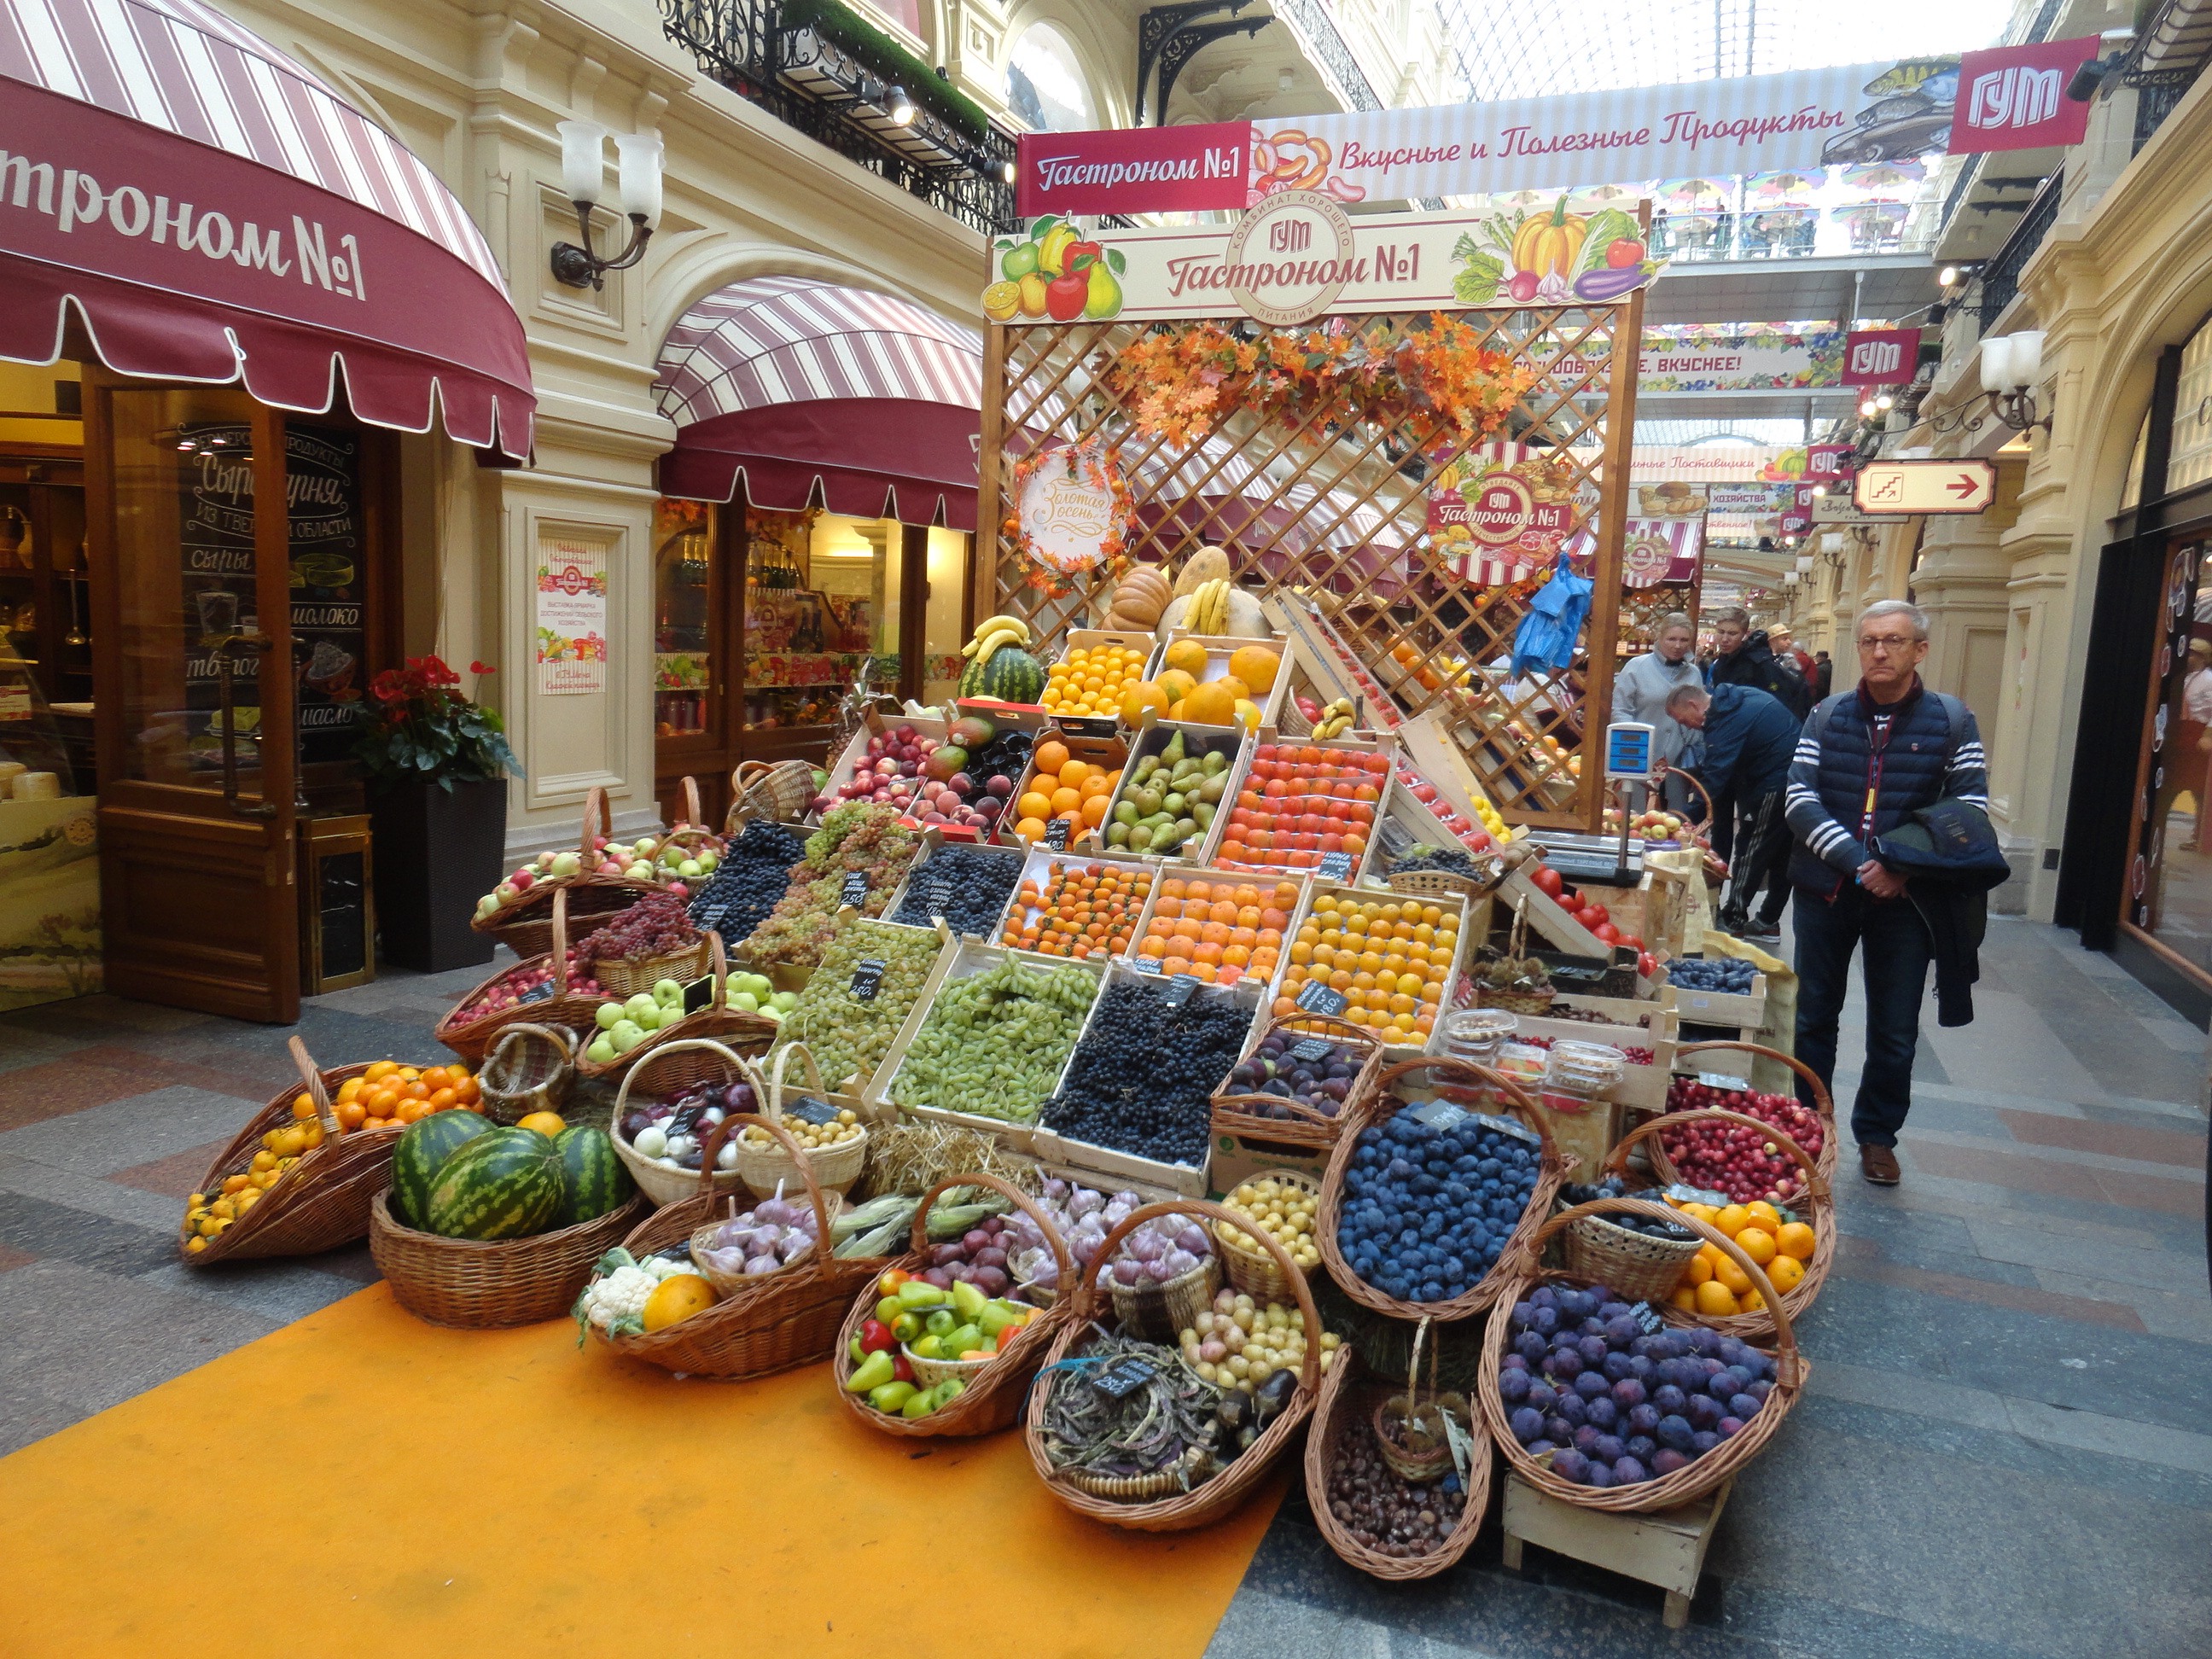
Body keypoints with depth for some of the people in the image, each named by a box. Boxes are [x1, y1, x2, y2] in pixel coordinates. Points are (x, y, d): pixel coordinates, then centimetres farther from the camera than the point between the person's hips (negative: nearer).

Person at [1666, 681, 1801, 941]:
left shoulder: (1728, 720, -19)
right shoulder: (1739, 696, 11)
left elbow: (1713, 778, -23)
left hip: (1777, 783, -10)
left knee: (1751, 850, -2)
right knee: (1781, 854, 14)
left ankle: (1733, 922, 3)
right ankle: (1768, 922, 22)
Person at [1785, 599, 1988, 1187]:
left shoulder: (1952, 721, -2)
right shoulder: (1827, 715, 1)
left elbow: (1970, 811, -3)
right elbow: (1800, 797, -8)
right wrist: (1858, 863, -20)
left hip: (1904, 898, -1)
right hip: (1824, 890, 1)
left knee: (1895, 1032, 9)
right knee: (1813, 1017, 13)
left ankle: (1877, 1134, 27)